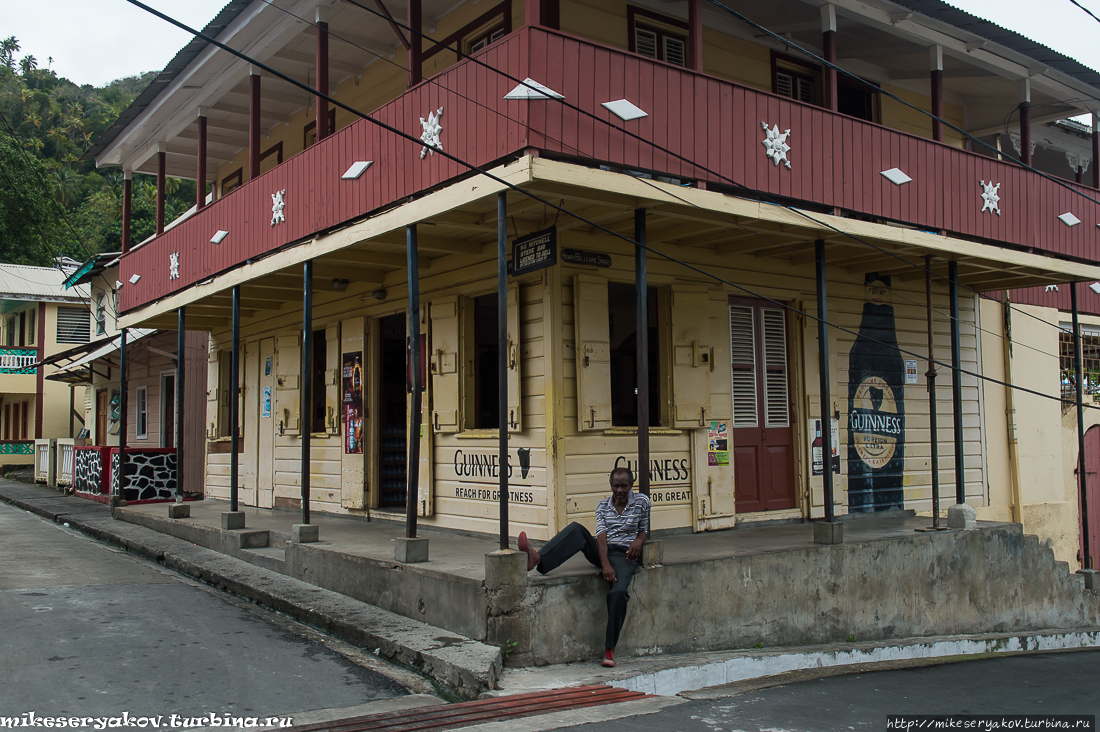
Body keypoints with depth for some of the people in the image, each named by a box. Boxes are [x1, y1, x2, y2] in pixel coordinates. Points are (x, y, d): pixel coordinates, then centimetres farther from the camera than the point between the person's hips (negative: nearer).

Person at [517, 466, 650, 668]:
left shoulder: (642, 502, 6)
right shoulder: (603, 506, 9)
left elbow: (644, 530, 14)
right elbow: (601, 536, -3)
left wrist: (639, 540, -12)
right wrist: (605, 564, -19)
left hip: (624, 555, -3)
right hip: (601, 552, 3)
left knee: (618, 591, -32)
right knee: (576, 529, -24)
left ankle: (610, 648, -20)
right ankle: (537, 558, -43)